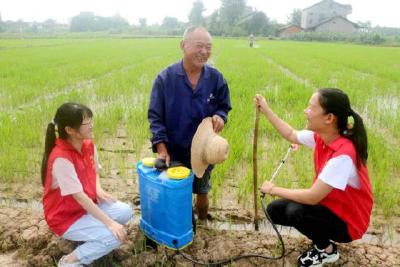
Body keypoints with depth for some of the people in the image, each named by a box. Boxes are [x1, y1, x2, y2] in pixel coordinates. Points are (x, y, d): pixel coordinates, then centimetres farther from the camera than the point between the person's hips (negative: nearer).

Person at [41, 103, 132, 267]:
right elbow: (80, 197, -29)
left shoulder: (88, 145, -6)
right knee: (115, 236, -20)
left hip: (87, 205, 8)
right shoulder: (61, 158, -31)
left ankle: (87, 232, 10)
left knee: (125, 212, -5)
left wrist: (99, 190, -9)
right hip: (65, 217, -8)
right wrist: (110, 223, -27)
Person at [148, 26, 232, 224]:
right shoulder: (165, 78, -14)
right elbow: (155, 116, -10)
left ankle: (203, 225, 47)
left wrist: (220, 117, -20)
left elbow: (223, 107, 5)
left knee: (202, 192, 21)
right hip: (173, 151, -2)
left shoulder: (216, 78, -7)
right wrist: (161, 148, -17)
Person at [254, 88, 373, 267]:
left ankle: (327, 250, -1)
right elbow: (291, 135, 9)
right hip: (328, 204, 7)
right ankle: (322, 237, 16)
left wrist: (274, 190, -21)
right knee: (274, 211, 1)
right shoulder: (320, 137, -11)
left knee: (296, 211, -31)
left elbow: (312, 197, -34)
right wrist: (266, 110, 7)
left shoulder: (343, 155, -35)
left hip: (347, 222, -7)